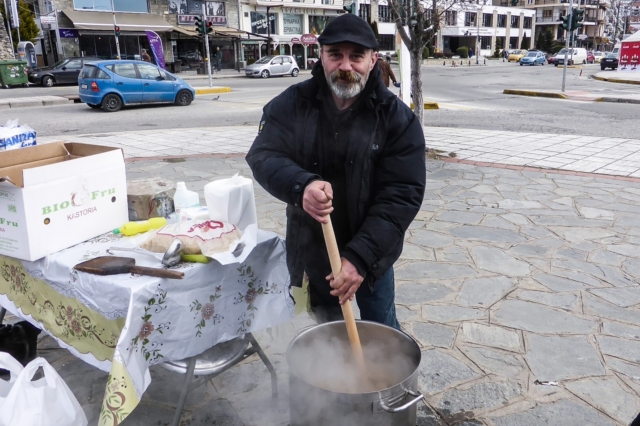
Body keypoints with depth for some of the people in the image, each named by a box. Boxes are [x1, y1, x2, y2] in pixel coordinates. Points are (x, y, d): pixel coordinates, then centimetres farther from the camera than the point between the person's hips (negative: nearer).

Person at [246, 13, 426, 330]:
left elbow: (403, 195, -19)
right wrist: (301, 185, -39)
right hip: (310, 250, 2)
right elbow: (263, 155, -16)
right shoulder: (292, 104, -9)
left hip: (370, 252, -2)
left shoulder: (398, 119, -15)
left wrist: (361, 256, -29)